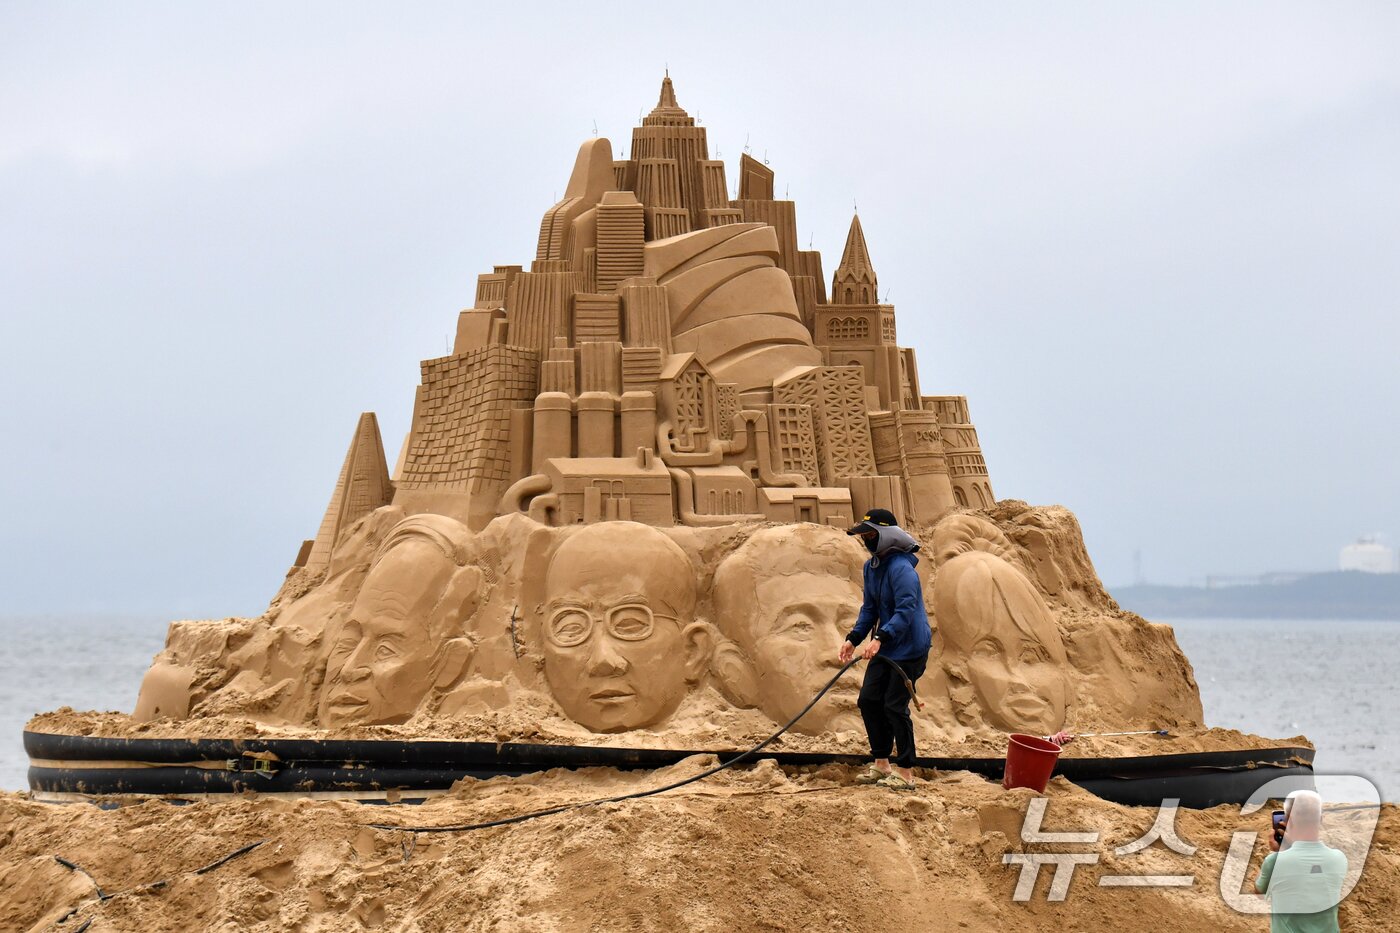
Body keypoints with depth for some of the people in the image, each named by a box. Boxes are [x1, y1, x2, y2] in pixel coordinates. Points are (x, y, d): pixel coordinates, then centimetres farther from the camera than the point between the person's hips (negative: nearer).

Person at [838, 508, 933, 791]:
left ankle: (906, 772, 3)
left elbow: (906, 610, -29)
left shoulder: (901, 568, -22)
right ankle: (881, 764, 22)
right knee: (869, 700, 9)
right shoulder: (871, 566, 8)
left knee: (895, 706, -7)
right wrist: (854, 638, 5)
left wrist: (880, 638, -37)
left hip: (909, 649, -9)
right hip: (886, 647, 9)